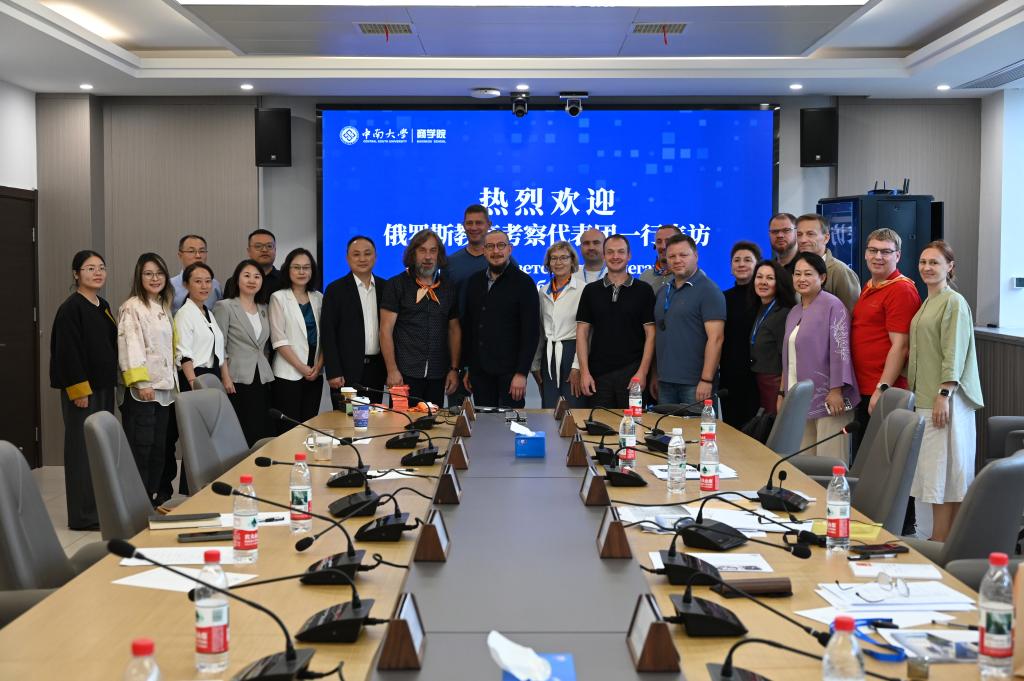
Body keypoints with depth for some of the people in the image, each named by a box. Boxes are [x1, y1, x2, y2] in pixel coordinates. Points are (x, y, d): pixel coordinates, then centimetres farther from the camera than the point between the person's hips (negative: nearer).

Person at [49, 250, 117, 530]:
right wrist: (79, 389, -19)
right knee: (82, 449, -3)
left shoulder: (103, 306, 12)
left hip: (104, 387, 8)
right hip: (82, 389, -8)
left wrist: (112, 380, 13)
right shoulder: (71, 308, -12)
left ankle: (101, 508, 20)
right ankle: (83, 516, 3)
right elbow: (68, 351, -17)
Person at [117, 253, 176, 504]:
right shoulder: (131, 308, -8)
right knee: (140, 446, -6)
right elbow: (131, 346, -16)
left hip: (164, 387, 8)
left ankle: (154, 497, 17)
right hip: (142, 388, -8)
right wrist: (141, 382, -23)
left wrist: (173, 381, 16)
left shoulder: (163, 308, 16)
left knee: (158, 445, 10)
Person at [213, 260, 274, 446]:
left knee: (262, 433, 2)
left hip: (262, 380, 5)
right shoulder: (225, 307, -1)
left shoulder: (264, 309, 15)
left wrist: (266, 372, 9)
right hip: (237, 380, -5)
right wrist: (225, 378, -12)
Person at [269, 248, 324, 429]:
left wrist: (318, 366, -4)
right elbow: (279, 340, -7)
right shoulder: (279, 298, -1)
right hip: (288, 374, -4)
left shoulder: (318, 298, 11)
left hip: (315, 373, 4)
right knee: (289, 428, -5)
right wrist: (302, 368, -11)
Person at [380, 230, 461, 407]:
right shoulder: (397, 285, 1)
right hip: (405, 374, -3)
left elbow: (454, 330, 14)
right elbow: (386, 330, -4)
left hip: (438, 377, 3)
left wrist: (454, 369, 6)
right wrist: (392, 370, -12)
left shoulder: (448, 288, 12)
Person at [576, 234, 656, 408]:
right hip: (598, 374, 2)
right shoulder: (591, 291, 9)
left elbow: (650, 334, 0)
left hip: (632, 373, -2)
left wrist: (642, 372, -9)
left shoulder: (643, 290, 3)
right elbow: (582, 332, 6)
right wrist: (584, 372, -3)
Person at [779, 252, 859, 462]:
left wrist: (836, 390, -18)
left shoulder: (832, 306, -7)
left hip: (827, 398, -8)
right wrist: (782, 393, 21)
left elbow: (840, 350, -14)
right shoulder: (794, 313, 18)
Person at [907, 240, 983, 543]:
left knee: (943, 470, -7)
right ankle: (941, 538, 14)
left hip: (944, 398, -9)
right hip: (925, 397, 9)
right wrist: (913, 388, 19)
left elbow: (954, 354, -17)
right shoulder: (927, 303, 17)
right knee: (934, 471, 9)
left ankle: (941, 542, -4)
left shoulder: (954, 303, -10)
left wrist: (944, 394, -21)